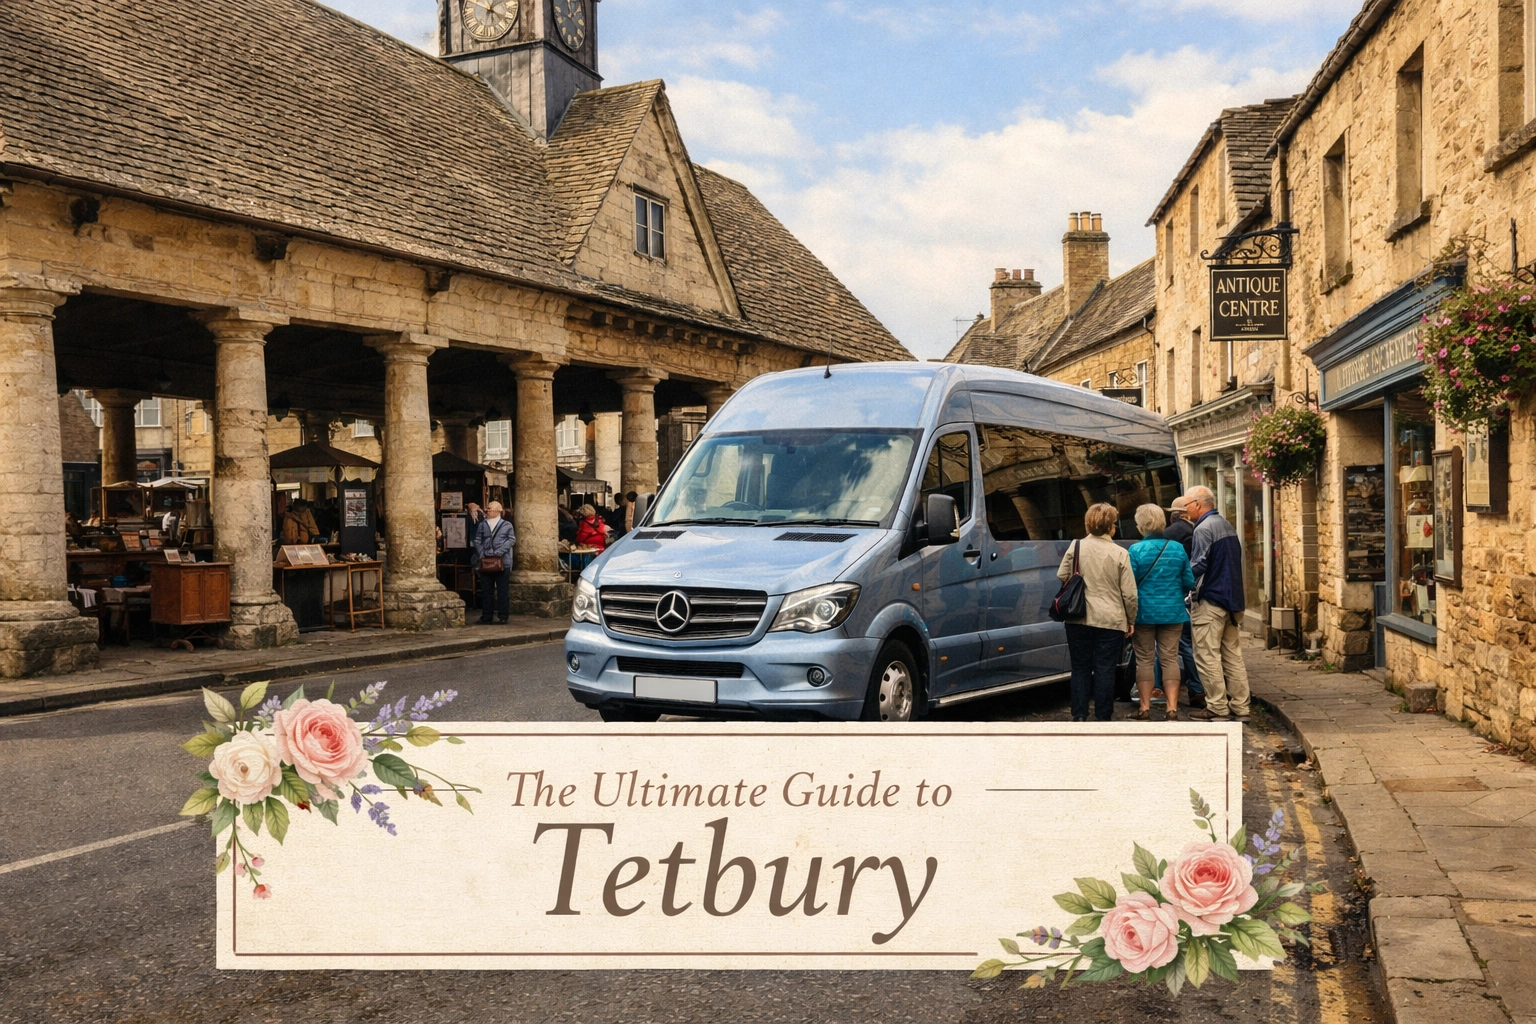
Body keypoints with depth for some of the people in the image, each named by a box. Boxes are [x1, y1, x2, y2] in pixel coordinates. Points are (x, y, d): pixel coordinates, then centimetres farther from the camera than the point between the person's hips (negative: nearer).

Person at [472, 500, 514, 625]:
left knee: (502, 590, 0)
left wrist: (499, 552, -14)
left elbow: (511, 539, -4)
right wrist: (481, 554, -6)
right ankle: (486, 617, 10)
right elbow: (477, 541, 10)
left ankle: (502, 617, 4)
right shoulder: (482, 525, 13)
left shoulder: (506, 525, 4)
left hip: (501, 561, -3)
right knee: (486, 590, 5)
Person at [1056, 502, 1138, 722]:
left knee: (1080, 668, 11)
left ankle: (1079, 716, 12)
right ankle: (1103, 717, 8)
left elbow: (1061, 576, 6)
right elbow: (1129, 593, -6)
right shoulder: (1119, 553, -8)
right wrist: (1131, 620, 7)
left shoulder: (1076, 547, -3)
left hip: (1079, 619, 2)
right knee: (1105, 670, 5)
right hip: (1110, 620, -2)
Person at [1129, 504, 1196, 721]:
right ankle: (1172, 708, -1)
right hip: (1173, 611, 2)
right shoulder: (1178, 548, -1)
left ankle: (1145, 707, 9)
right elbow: (1189, 583, 5)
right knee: (1170, 658, 5)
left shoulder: (1136, 550, -10)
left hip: (1144, 611, -2)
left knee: (1144, 659, 7)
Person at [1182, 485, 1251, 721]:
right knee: (1233, 655, 10)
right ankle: (1240, 707, 12)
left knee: (1208, 656, -4)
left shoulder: (1203, 529, -13)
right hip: (1231, 598, 9)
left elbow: (1197, 566, -20)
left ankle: (1217, 708, -2)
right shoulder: (1227, 526, 15)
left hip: (1210, 600, -9)